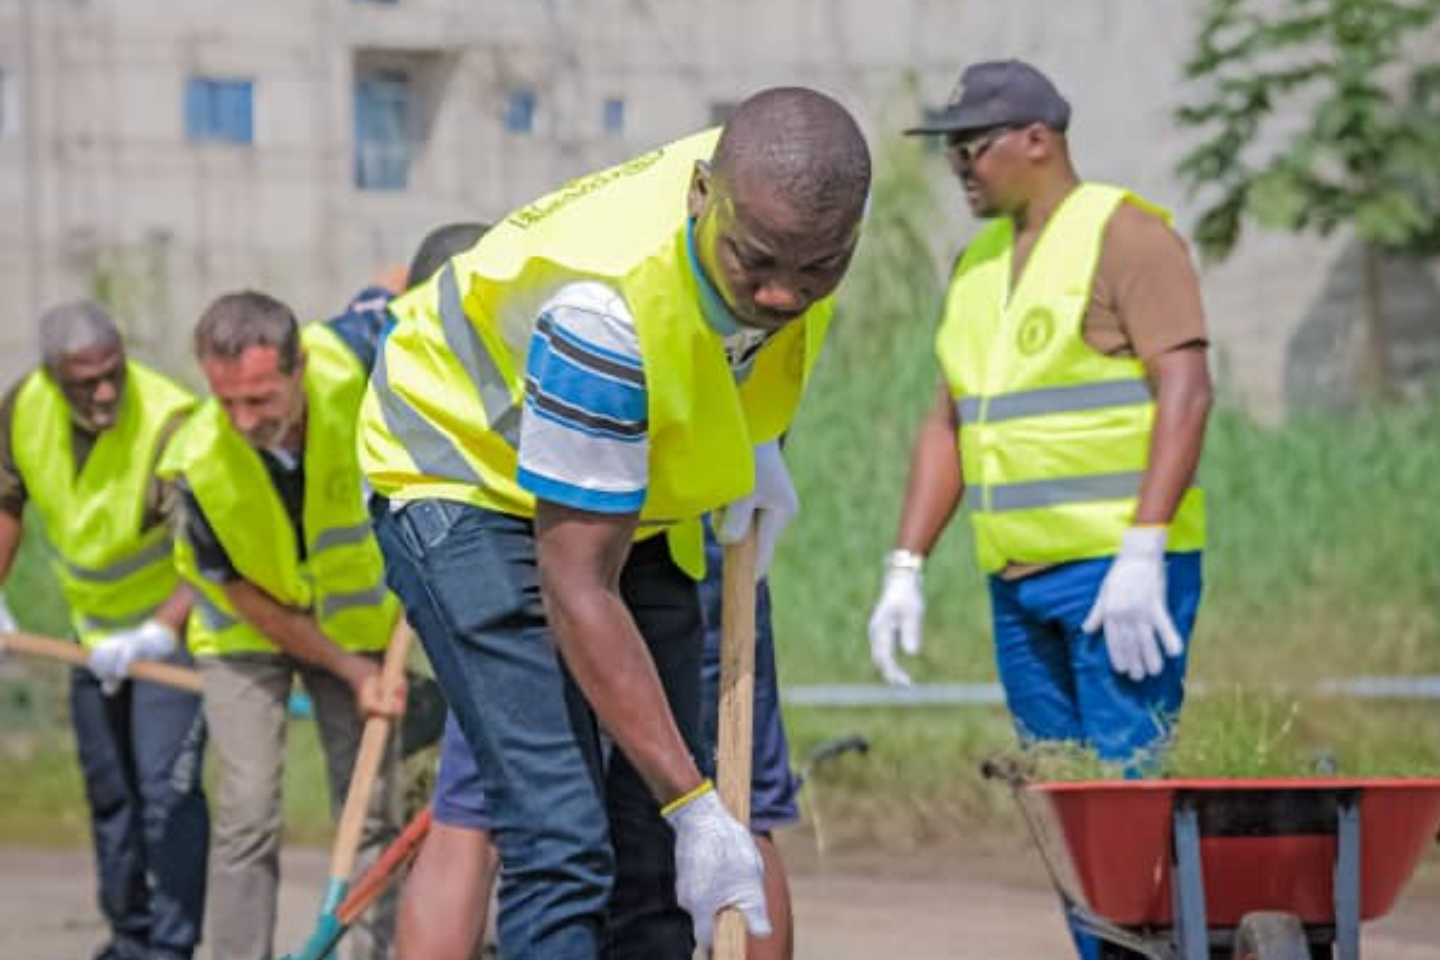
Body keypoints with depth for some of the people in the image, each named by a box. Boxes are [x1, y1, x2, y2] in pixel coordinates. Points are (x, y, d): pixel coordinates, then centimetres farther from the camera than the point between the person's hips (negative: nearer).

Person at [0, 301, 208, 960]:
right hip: (96, 629, 6)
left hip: (177, 619, -6)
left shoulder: (171, 424, -30)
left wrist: (160, 633, -43)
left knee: (166, 786, -14)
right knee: (108, 789, 14)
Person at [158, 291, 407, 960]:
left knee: (370, 807, 1)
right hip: (246, 630, -2)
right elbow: (248, 598, -17)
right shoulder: (201, 466, -31)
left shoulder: (348, 369, -31)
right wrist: (351, 671, -16)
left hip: (355, 616, 2)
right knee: (249, 805, -11)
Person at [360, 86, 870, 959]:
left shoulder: (796, 219, -19)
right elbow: (577, 591, -34)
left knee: (658, 848, 1)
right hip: (470, 476, -7)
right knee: (562, 843, -21)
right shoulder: (604, 305, -39)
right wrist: (696, 808, -33)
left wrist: (755, 445, -1)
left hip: (632, 497, 7)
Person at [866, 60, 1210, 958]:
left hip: (1122, 569, -8)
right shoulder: (979, 263, 17)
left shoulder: (1125, 234, -7)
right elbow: (949, 422, 19)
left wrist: (1141, 552, -21)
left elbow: (1186, 390, -14)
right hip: (1020, 578, 8)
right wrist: (906, 569, 12)